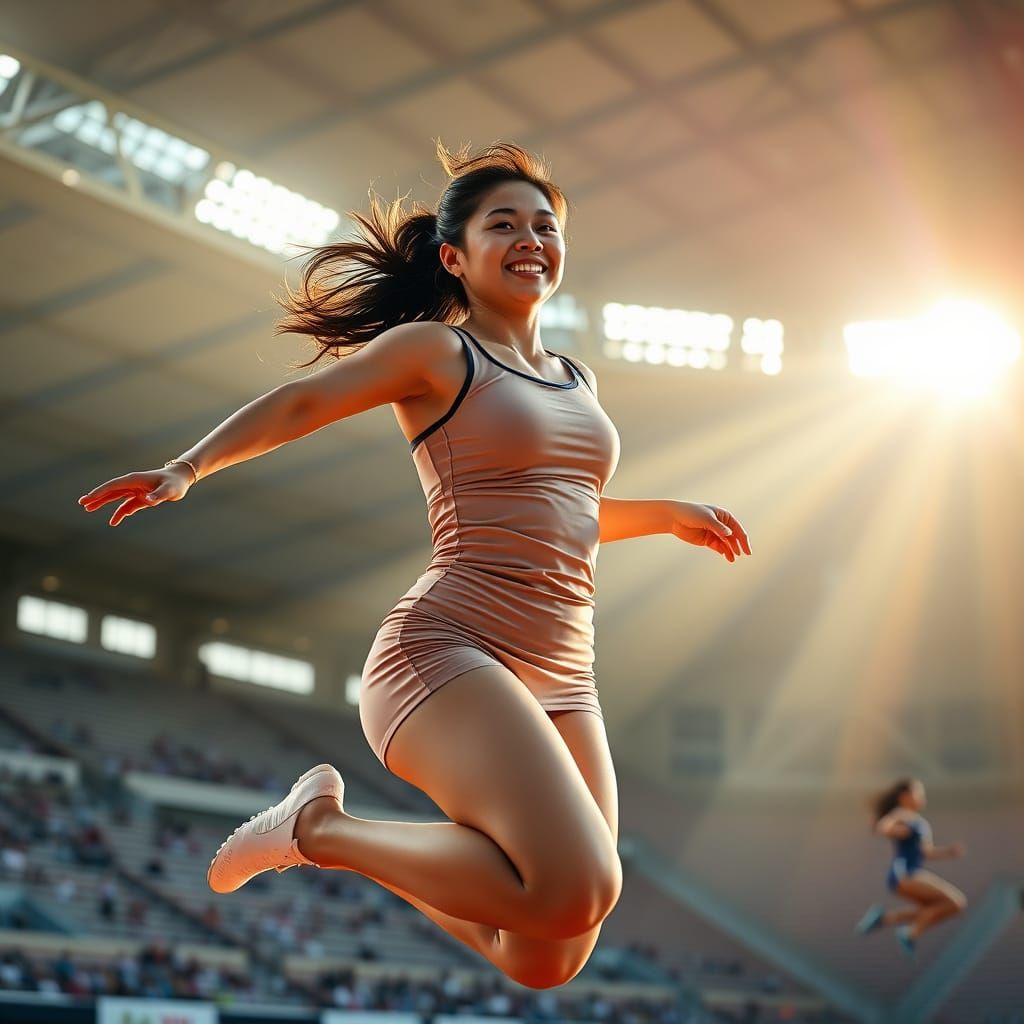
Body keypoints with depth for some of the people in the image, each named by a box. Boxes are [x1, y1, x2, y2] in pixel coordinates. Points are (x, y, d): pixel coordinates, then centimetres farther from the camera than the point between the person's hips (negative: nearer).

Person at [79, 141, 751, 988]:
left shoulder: (577, 381, 22)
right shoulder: (434, 350, 2)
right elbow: (302, 403, 3)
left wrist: (669, 514, 30)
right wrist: (189, 467, -7)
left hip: (562, 677, 8)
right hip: (451, 652, -7)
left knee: (548, 963, 2)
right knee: (578, 890, -29)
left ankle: (353, 846, 26)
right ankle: (316, 828, -7)